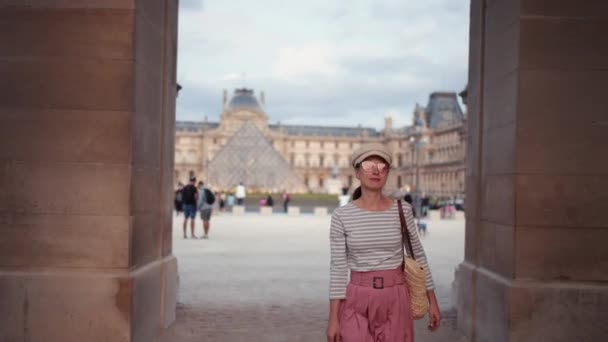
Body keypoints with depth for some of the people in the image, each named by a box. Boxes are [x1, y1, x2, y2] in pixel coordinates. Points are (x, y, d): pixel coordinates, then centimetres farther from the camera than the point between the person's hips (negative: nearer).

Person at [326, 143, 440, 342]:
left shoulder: (402, 210, -1)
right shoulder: (341, 216, -4)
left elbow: (418, 255, 9)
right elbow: (338, 268, -5)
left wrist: (432, 301, 9)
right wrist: (333, 318, -8)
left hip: (395, 301, 1)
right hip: (358, 302, -1)